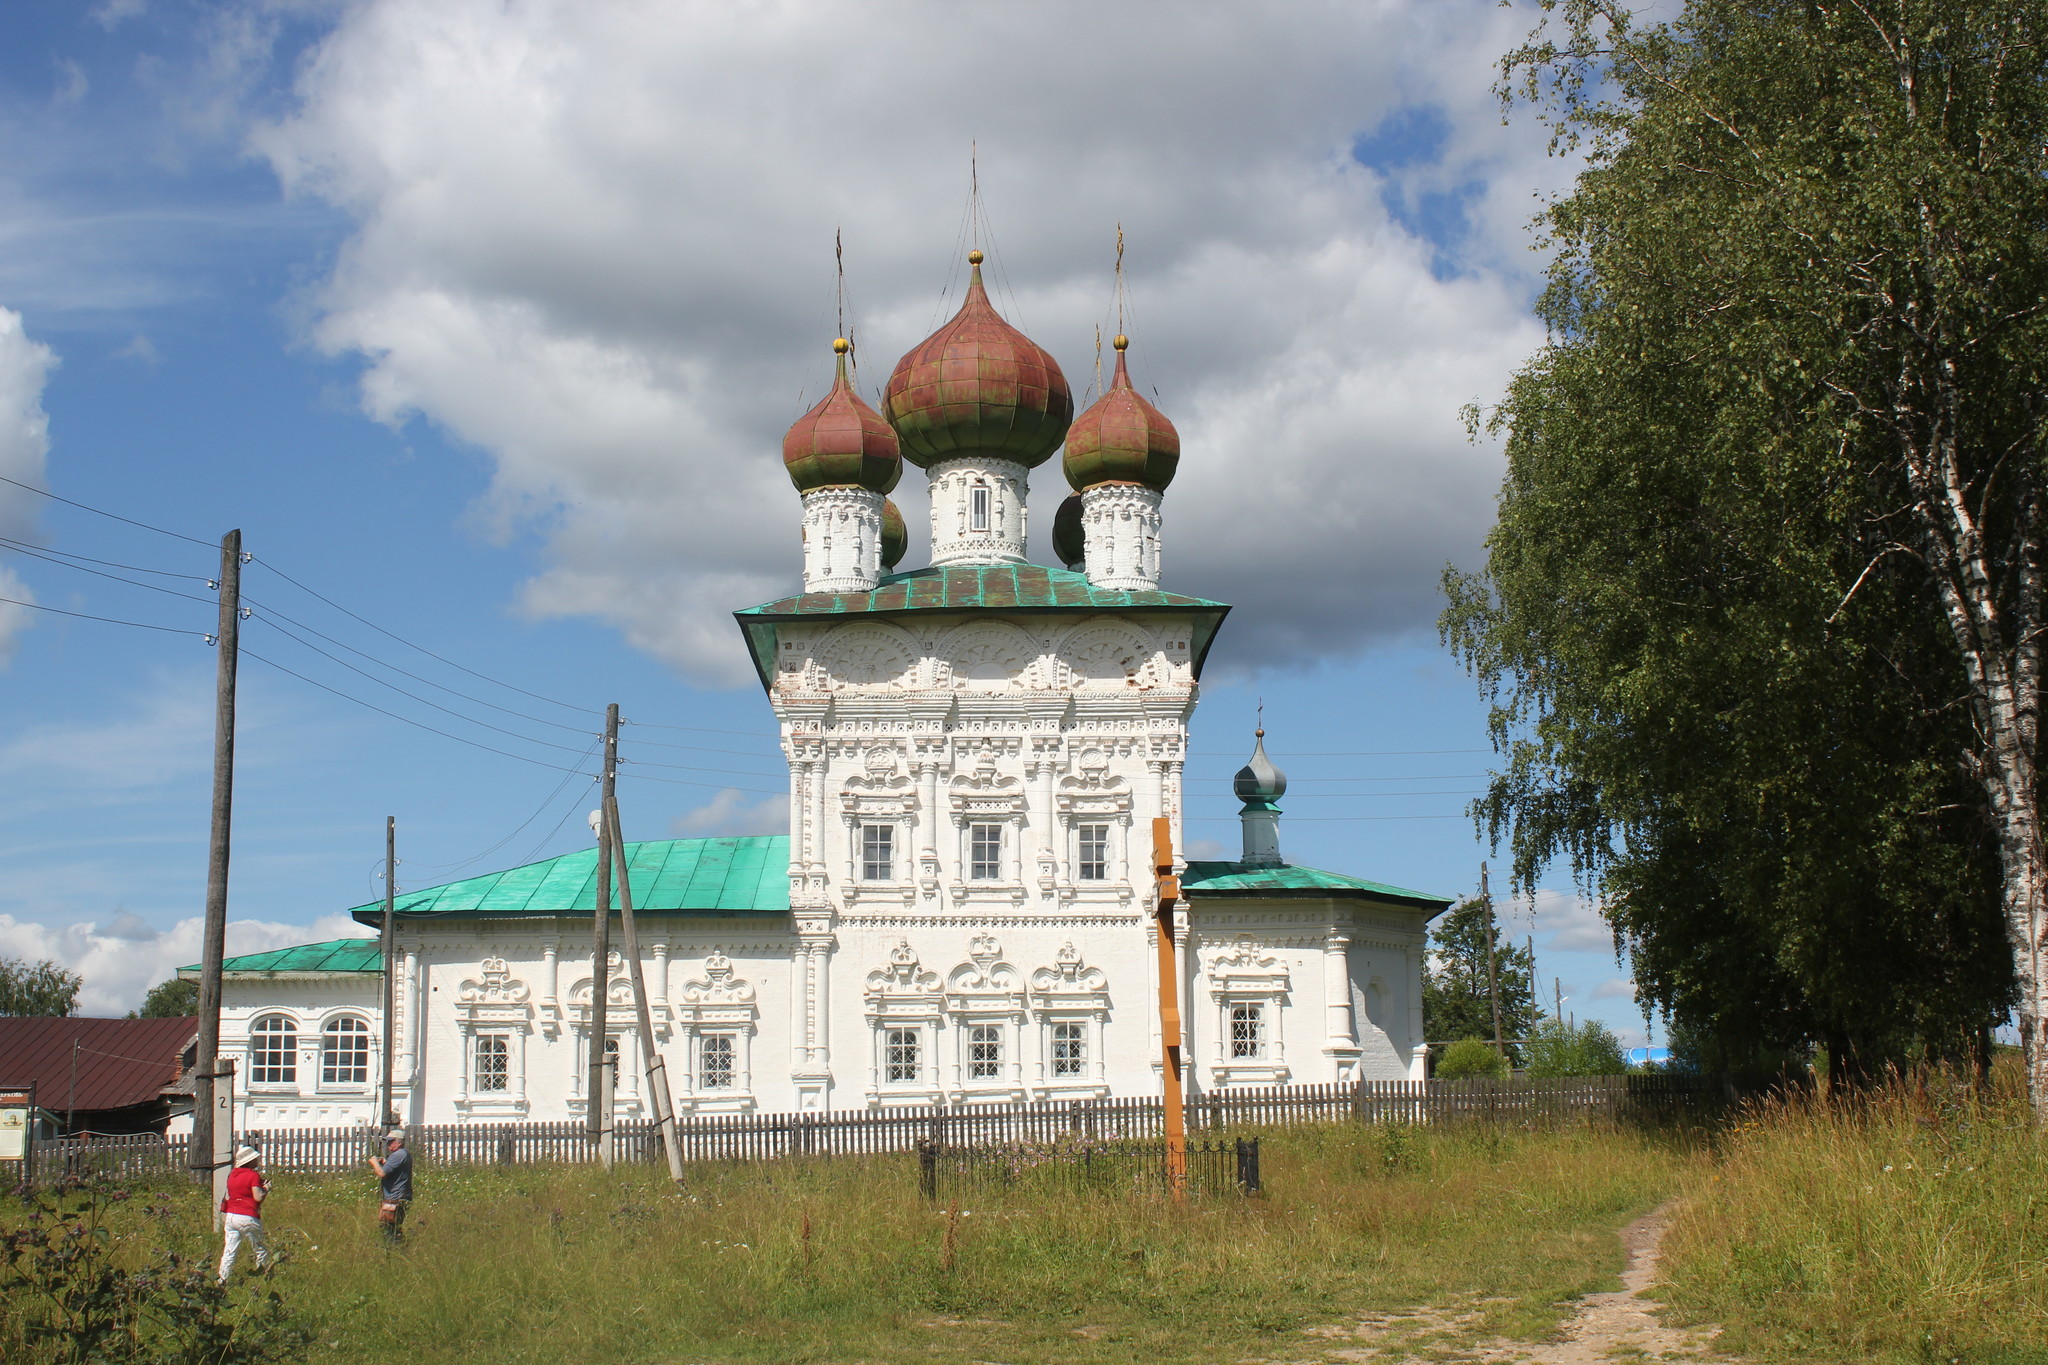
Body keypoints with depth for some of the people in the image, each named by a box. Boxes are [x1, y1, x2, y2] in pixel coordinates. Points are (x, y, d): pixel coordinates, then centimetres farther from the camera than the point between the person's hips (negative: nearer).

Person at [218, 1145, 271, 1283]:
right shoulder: (253, 1175, -11)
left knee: (230, 1250, 5)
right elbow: (258, 1197, -17)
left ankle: (223, 1278, -2)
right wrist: (266, 1188, 1)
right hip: (248, 1218, -6)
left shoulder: (232, 1174, 11)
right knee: (262, 1249, 9)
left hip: (231, 1216, 6)